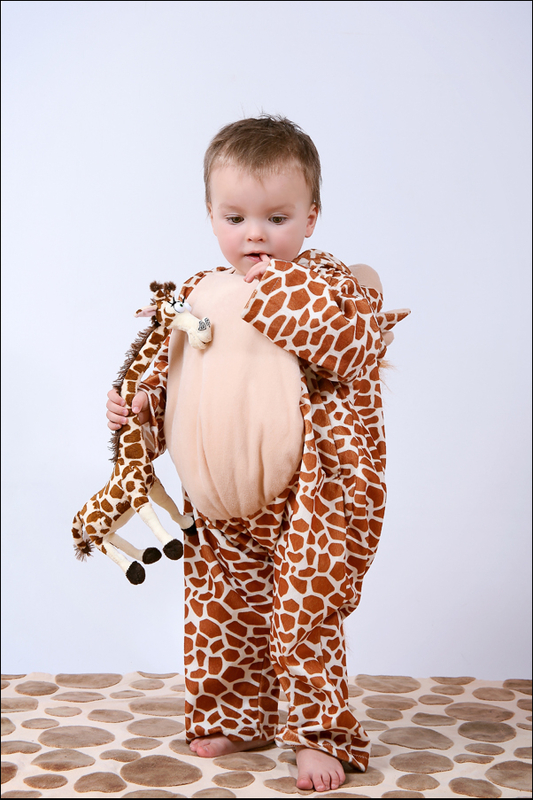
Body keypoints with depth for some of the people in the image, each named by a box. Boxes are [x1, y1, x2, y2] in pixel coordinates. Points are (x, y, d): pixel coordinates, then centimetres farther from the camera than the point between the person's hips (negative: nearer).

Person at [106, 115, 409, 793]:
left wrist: (276, 288, -25)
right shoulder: (200, 294, 7)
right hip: (221, 501, 6)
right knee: (218, 609, 15)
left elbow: (354, 345, -28)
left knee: (305, 611, -4)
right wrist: (141, 405, -3)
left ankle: (320, 732, 12)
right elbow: (170, 375, 17)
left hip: (310, 489, -6)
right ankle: (233, 718, 34)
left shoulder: (329, 284, -8)